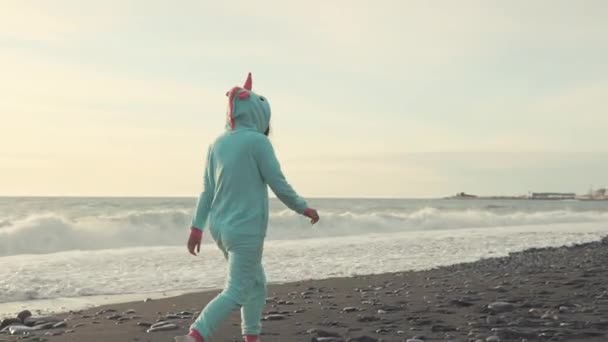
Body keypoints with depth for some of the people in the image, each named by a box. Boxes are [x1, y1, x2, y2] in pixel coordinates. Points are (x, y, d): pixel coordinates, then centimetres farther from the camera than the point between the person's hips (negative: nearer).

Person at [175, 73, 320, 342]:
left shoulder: (217, 144, 7)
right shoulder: (257, 141, -12)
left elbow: (207, 191, 7)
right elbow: (279, 185, -10)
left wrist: (197, 228, 10)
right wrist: (304, 209, 3)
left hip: (220, 227, 8)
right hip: (246, 229, -8)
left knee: (256, 284, 20)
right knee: (236, 292, -5)